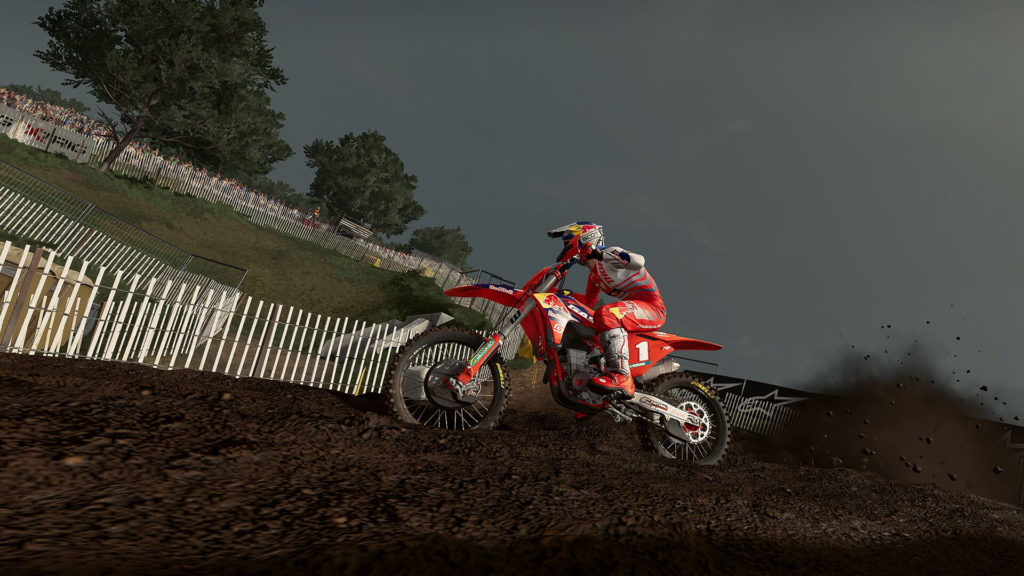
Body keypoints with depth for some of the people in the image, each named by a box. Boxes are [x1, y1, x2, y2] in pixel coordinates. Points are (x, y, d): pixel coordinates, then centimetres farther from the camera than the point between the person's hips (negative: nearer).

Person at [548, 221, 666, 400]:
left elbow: (638, 261, -29)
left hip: (652, 306, -10)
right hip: (634, 309, 10)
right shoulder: (594, 274, 20)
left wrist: (600, 254, -37)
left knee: (606, 313, -37)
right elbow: (587, 304, 30)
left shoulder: (610, 253, -8)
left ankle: (621, 376, -45)